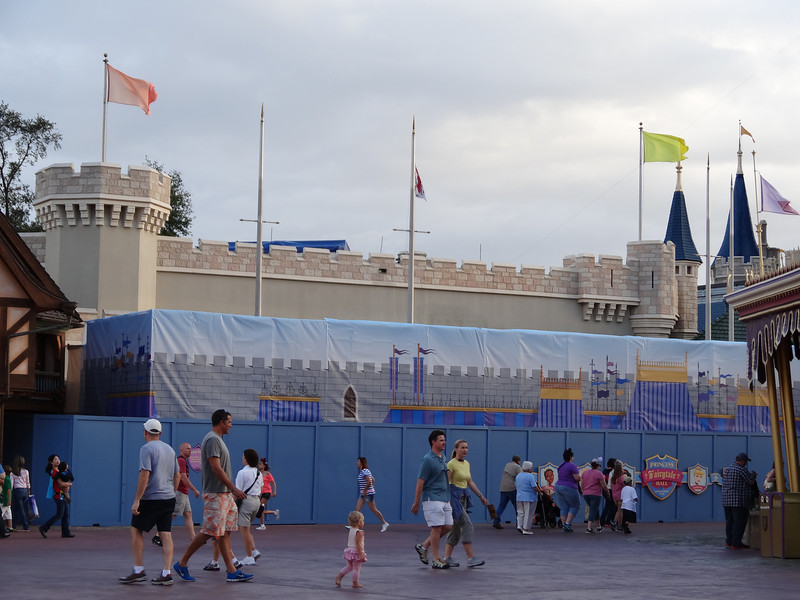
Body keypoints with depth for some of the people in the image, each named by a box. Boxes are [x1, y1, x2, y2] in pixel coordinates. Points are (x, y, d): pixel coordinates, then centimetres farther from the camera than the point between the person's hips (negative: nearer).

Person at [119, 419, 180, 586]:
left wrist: (136, 500, -16)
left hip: (151, 498, -7)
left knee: (136, 531, 5)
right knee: (166, 535, 3)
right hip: (169, 498, 7)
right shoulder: (170, 449, 14)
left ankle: (139, 570, 3)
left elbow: (144, 475, -17)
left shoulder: (146, 449, -9)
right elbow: (176, 476, 19)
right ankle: (166, 573, -2)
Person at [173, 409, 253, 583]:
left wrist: (233, 490, 20)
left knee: (225, 532, 7)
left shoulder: (217, 439, 17)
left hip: (225, 494, 10)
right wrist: (234, 488, -19)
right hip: (215, 495, -10)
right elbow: (216, 468, -21)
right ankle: (182, 564, 1)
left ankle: (232, 572, 6)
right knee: (208, 532, -9)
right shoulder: (212, 439, -14)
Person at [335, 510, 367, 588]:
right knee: (356, 568, 4)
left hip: (349, 550, 8)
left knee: (349, 566, 21)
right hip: (356, 552, -8)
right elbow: (358, 544, -25)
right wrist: (361, 554, -24)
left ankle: (339, 576, 14)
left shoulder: (350, 530, 6)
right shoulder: (359, 532, -20)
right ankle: (355, 583, 11)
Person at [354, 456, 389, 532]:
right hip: (363, 494, 10)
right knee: (357, 508, 3)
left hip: (368, 494, -10)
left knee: (374, 509, 1)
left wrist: (365, 491, -21)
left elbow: (369, 482, -28)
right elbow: (373, 479, 20)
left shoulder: (365, 471, -18)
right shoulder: (362, 471, 12)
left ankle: (384, 523, 12)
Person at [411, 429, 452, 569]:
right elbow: (420, 482, -13)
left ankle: (423, 547, 19)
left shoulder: (442, 457, 14)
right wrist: (416, 504, -12)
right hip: (432, 498, -9)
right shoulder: (428, 460, -13)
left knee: (447, 526, 6)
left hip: (445, 498, 9)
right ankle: (436, 560, 0)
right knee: (437, 527, -7)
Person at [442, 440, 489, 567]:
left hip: (463, 498, 9)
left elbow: (470, 482, 21)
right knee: (467, 525, -13)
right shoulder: (451, 464, -12)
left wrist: (481, 496, 19)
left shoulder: (466, 464, 13)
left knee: (455, 528, 8)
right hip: (453, 497, -9)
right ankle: (471, 558, -13)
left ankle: (447, 557, 12)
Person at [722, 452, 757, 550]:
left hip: (726, 500, 8)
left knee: (729, 520, 14)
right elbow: (751, 482, -9)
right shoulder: (742, 470, -13)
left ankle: (729, 541, 17)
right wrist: (753, 475, 14)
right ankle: (736, 543, -4)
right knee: (739, 522, -3)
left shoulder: (727, 469, 13)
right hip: (739, 501, -8)